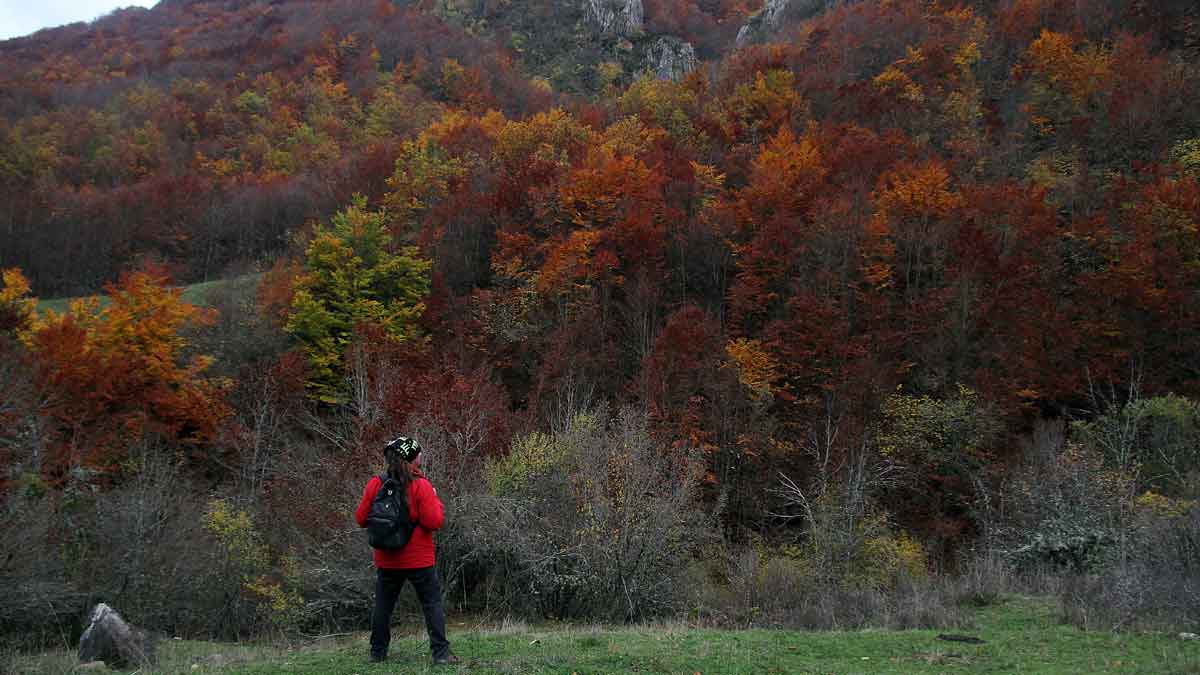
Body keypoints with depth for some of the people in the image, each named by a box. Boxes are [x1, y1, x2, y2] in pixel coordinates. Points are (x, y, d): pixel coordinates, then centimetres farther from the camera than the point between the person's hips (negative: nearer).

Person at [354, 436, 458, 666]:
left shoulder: (375, 485, -3)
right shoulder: (421, 486, -15)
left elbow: (361, 518, 2)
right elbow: (434, 522, -17)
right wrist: (434, 500, -1)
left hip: (386, 560, 4)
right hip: (419, 560, -4)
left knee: (383, 605, 16)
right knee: (432, 603, 5)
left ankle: (378, 653, 23)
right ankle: (441, 653, 2)